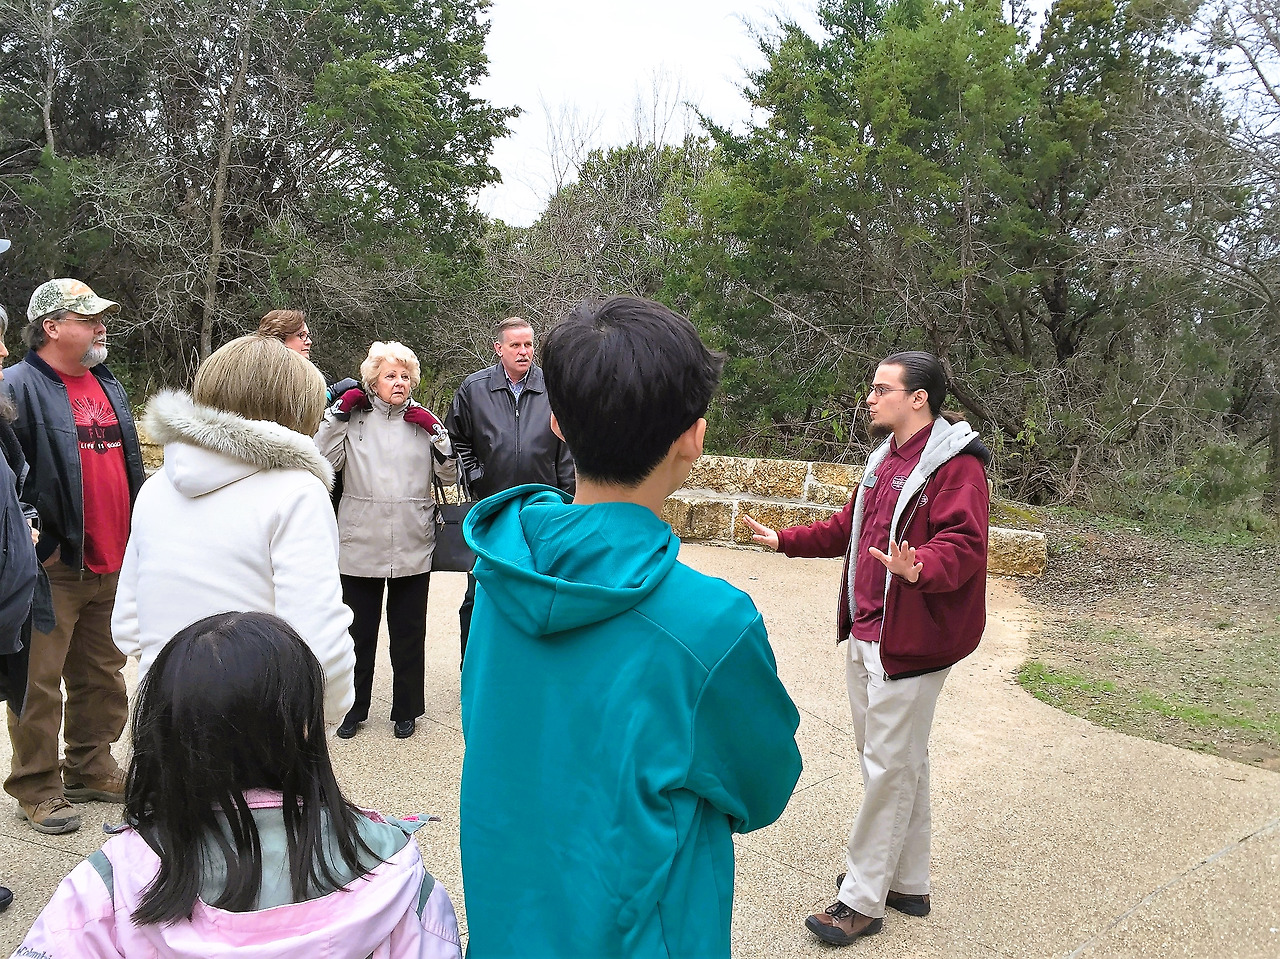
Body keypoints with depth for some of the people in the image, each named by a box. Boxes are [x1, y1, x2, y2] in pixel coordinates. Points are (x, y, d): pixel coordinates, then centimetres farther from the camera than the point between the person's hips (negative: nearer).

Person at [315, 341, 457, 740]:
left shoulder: (423, 420, 5)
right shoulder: (353, 417, 1)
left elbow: (449, 475, 3)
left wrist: (437, 433, -10)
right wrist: (338, 413, -13)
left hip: (413, 549, 1)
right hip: (360, 547, -1)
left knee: (409, 633, 12)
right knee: (358, 632, 13)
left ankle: (406, 710, 28)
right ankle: (354, 708, 30)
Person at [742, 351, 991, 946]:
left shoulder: (956, 466, -15)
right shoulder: (885, 459, 15)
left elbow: (962, 545, -26)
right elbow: (847, 528, 25)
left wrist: (919, 569, -45)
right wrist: (784, 540, 23)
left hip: (910, 643, -9)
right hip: (865, 635, 9)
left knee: (889, 768, 0)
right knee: (898, 763, 18)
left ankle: (861, 901, 11)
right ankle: (907, 884, 32)